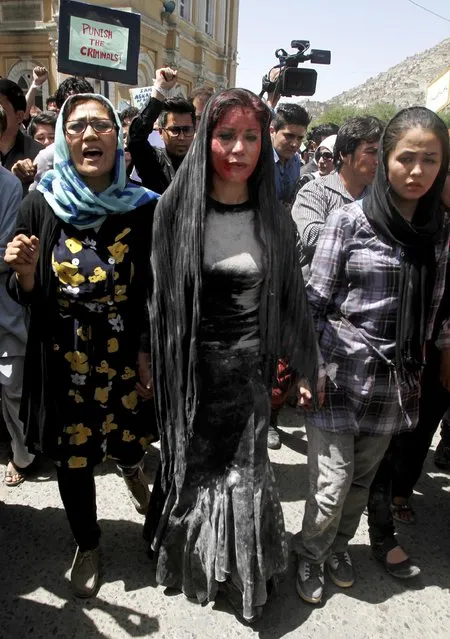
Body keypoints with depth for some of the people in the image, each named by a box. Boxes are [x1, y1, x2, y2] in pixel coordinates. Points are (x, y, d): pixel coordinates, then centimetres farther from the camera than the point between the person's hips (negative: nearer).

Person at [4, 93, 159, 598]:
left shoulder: (144, 208, -9)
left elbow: (158, 294, -2)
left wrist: (149, 354, -4)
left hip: (126, 361, 0)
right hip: (63, 364, 1)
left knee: (128, 443, 16)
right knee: (71, 459, 15)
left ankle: (130, 467, 58)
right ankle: (86, 545, 45)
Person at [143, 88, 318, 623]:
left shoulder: (273, 218, -1)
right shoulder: (176, 207, -5)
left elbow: (290, 299, 3)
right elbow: (158, 294, -2)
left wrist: (303, 368, 5)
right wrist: (154, 366, -1)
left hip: (248, 369, 1)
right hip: (189, 367, 0)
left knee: (245, 470, 12)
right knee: (191, 464, 17)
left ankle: (245, 574, 38)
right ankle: (187, 558, 45)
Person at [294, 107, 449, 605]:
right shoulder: (349, 219, -8)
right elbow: (316, 302, -7)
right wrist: (313, 369, -11)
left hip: (397, 380, 4)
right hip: (343, 373, -4)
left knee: (363, 479, 17)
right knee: (331, 484, 1)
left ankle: (338, 546, 43)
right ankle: (310, 557, 30)